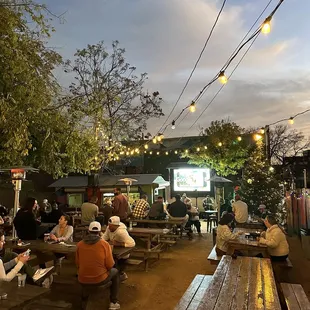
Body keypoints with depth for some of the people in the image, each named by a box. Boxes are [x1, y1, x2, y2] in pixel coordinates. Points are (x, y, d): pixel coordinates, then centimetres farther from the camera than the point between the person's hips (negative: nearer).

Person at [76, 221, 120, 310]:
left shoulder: (79, 244, -5)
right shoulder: (105, 244, -14)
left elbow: (78, 264, 6)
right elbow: (110, 265, -10)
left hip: (82, 280, 3)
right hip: (100, 279, -3)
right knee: (115, 272, 27)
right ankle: (114, 302, 25)